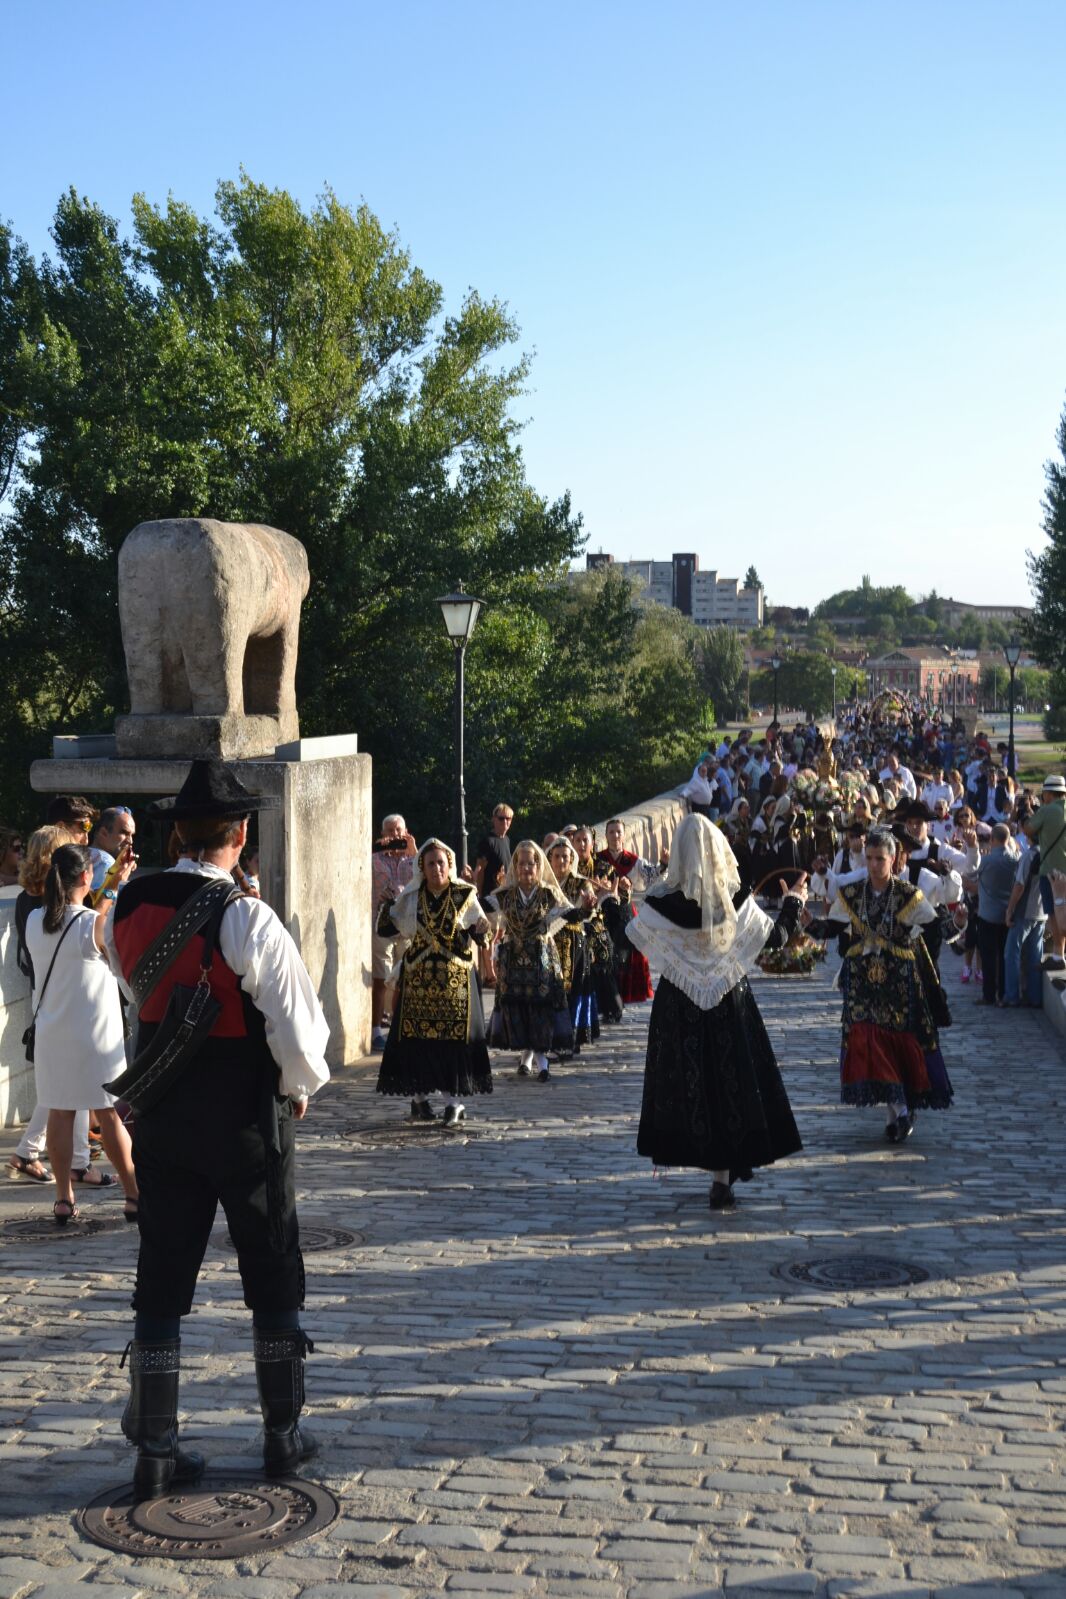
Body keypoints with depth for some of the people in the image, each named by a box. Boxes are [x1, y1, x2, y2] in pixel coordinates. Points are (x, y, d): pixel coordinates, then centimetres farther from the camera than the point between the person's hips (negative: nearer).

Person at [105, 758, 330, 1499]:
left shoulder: (128, 908, -3)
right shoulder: (247, 918, -21)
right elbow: (299, 1029, -20)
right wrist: (299, 1088, -2)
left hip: (160, 1119, 4)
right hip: (246, 1121, -4)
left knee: (161, 1282, 11)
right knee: (273, 1277, 12)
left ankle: (154, 1449, 15)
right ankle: (283, 1436, 22)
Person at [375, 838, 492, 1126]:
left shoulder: (465, 896, 0)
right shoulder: (410, 899, 4)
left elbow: (479, 934, 1)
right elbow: (387, 930, 4)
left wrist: (479, 931, -21)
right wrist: (388, 904, -13)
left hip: (455, 980, -1)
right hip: (417, 979, 2)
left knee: (454, 1036, -4)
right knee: (416, 1038, 1)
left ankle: (454, 1101, 4)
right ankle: (419, 1098, 14)